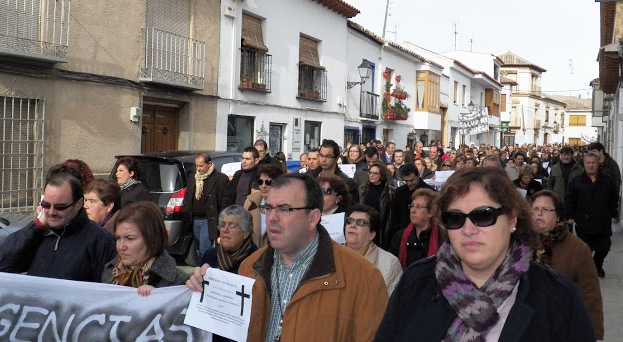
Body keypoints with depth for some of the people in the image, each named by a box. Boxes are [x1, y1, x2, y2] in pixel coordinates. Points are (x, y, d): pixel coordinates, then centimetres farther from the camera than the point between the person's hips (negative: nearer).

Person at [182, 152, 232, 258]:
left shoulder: (221, 179, -6)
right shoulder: (192, 179, 14)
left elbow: (226, 201, -8)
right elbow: (187, 200, 20)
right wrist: (185, 215, 10)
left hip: (209, 221, -6)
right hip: (195, 220, 6)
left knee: (204, 251, -10)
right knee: (199, 249, 11)